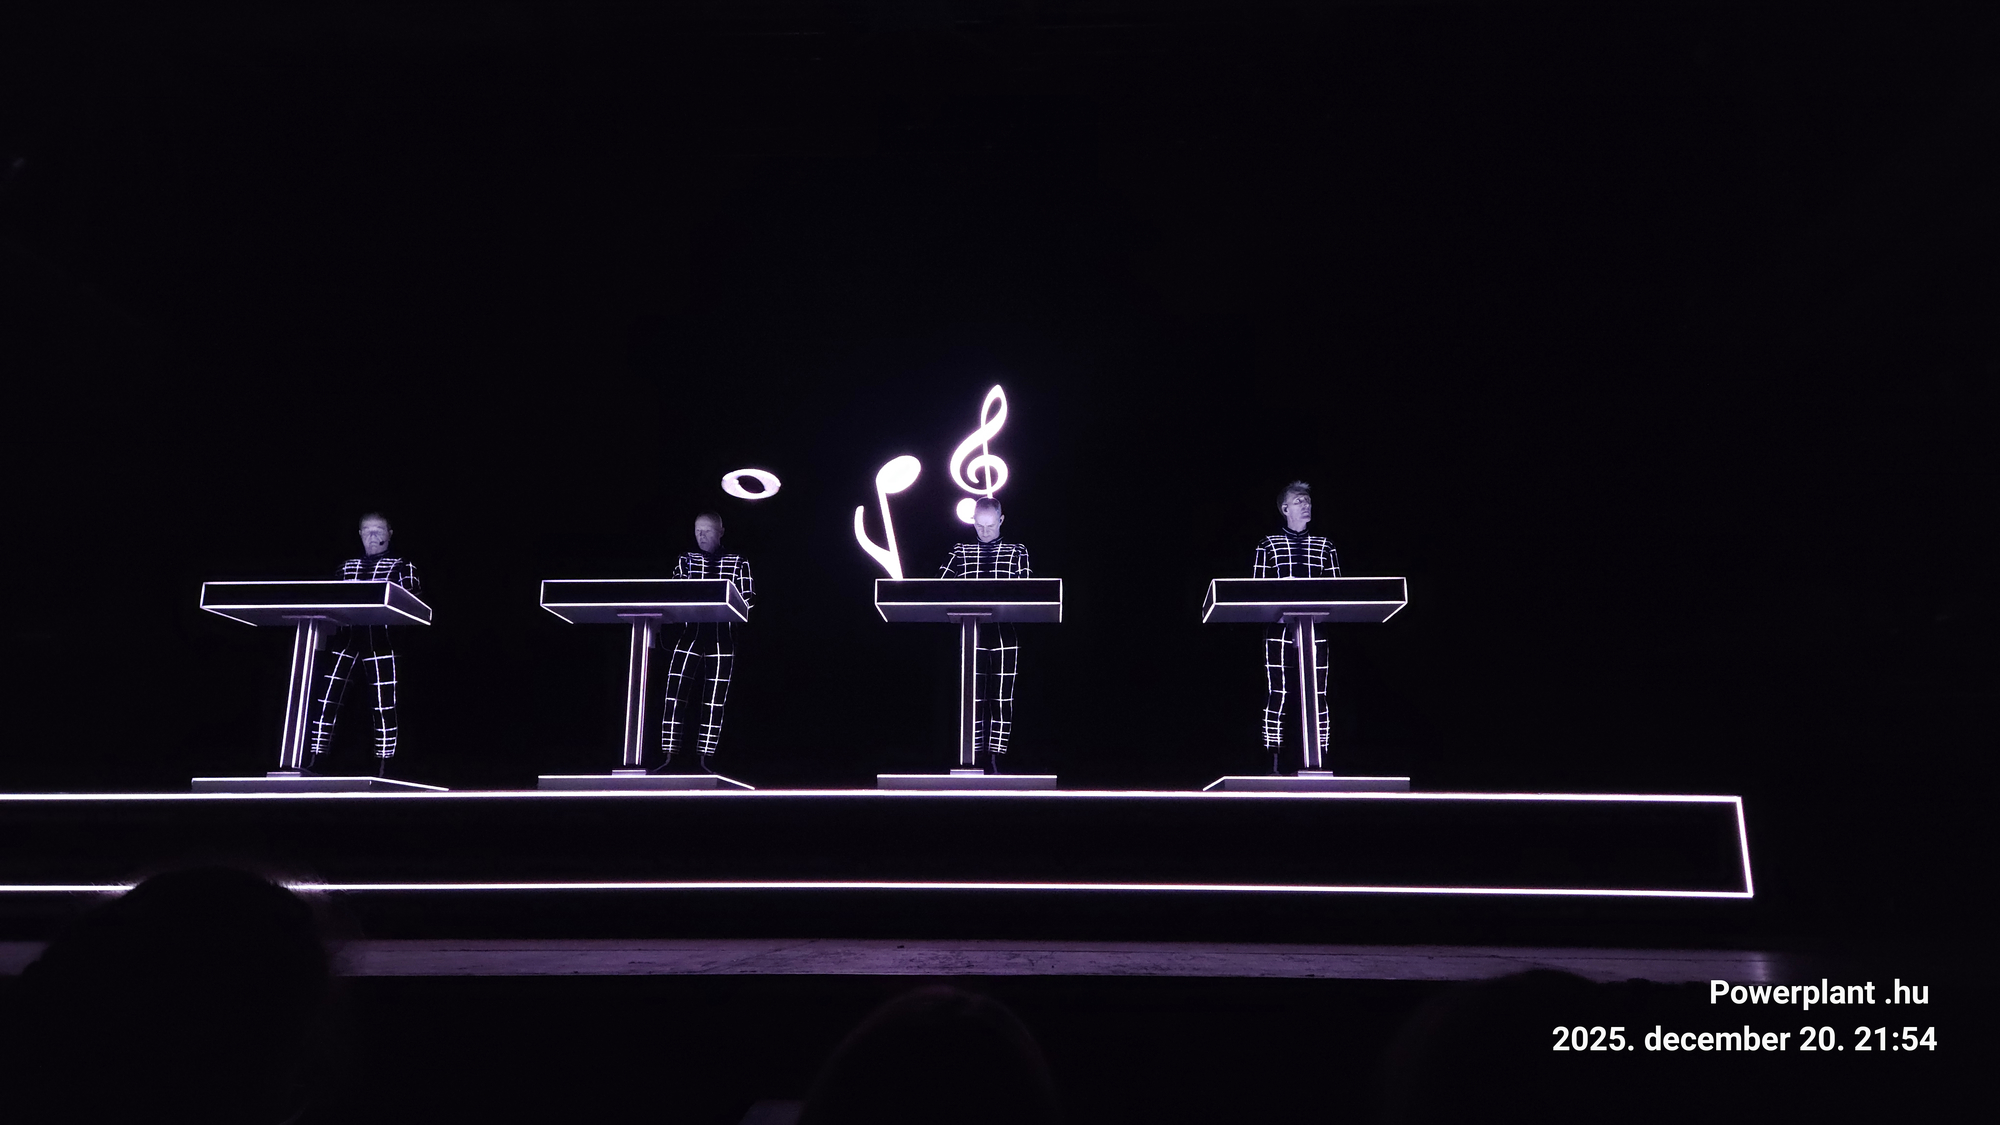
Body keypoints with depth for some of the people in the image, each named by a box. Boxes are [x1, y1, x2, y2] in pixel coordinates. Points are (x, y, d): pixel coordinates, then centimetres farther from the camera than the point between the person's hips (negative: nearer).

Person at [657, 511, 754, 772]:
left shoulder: (738, 562, 8)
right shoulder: (685, 560, 14)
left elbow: (748, 599, 3)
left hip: (721, 637, -1)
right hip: (689, 633, 2)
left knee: (715, 698, -2)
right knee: (674, 691, -9)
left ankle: (706, 758, 3)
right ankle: (668, 753, -4)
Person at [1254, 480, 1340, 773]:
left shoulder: (1324, 546, 13)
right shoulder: (1269, 545, 7)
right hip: (1279, 628, -2)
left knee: (1317, 695, 0)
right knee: (1277, 694, -3)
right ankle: (1274, 764, 0)